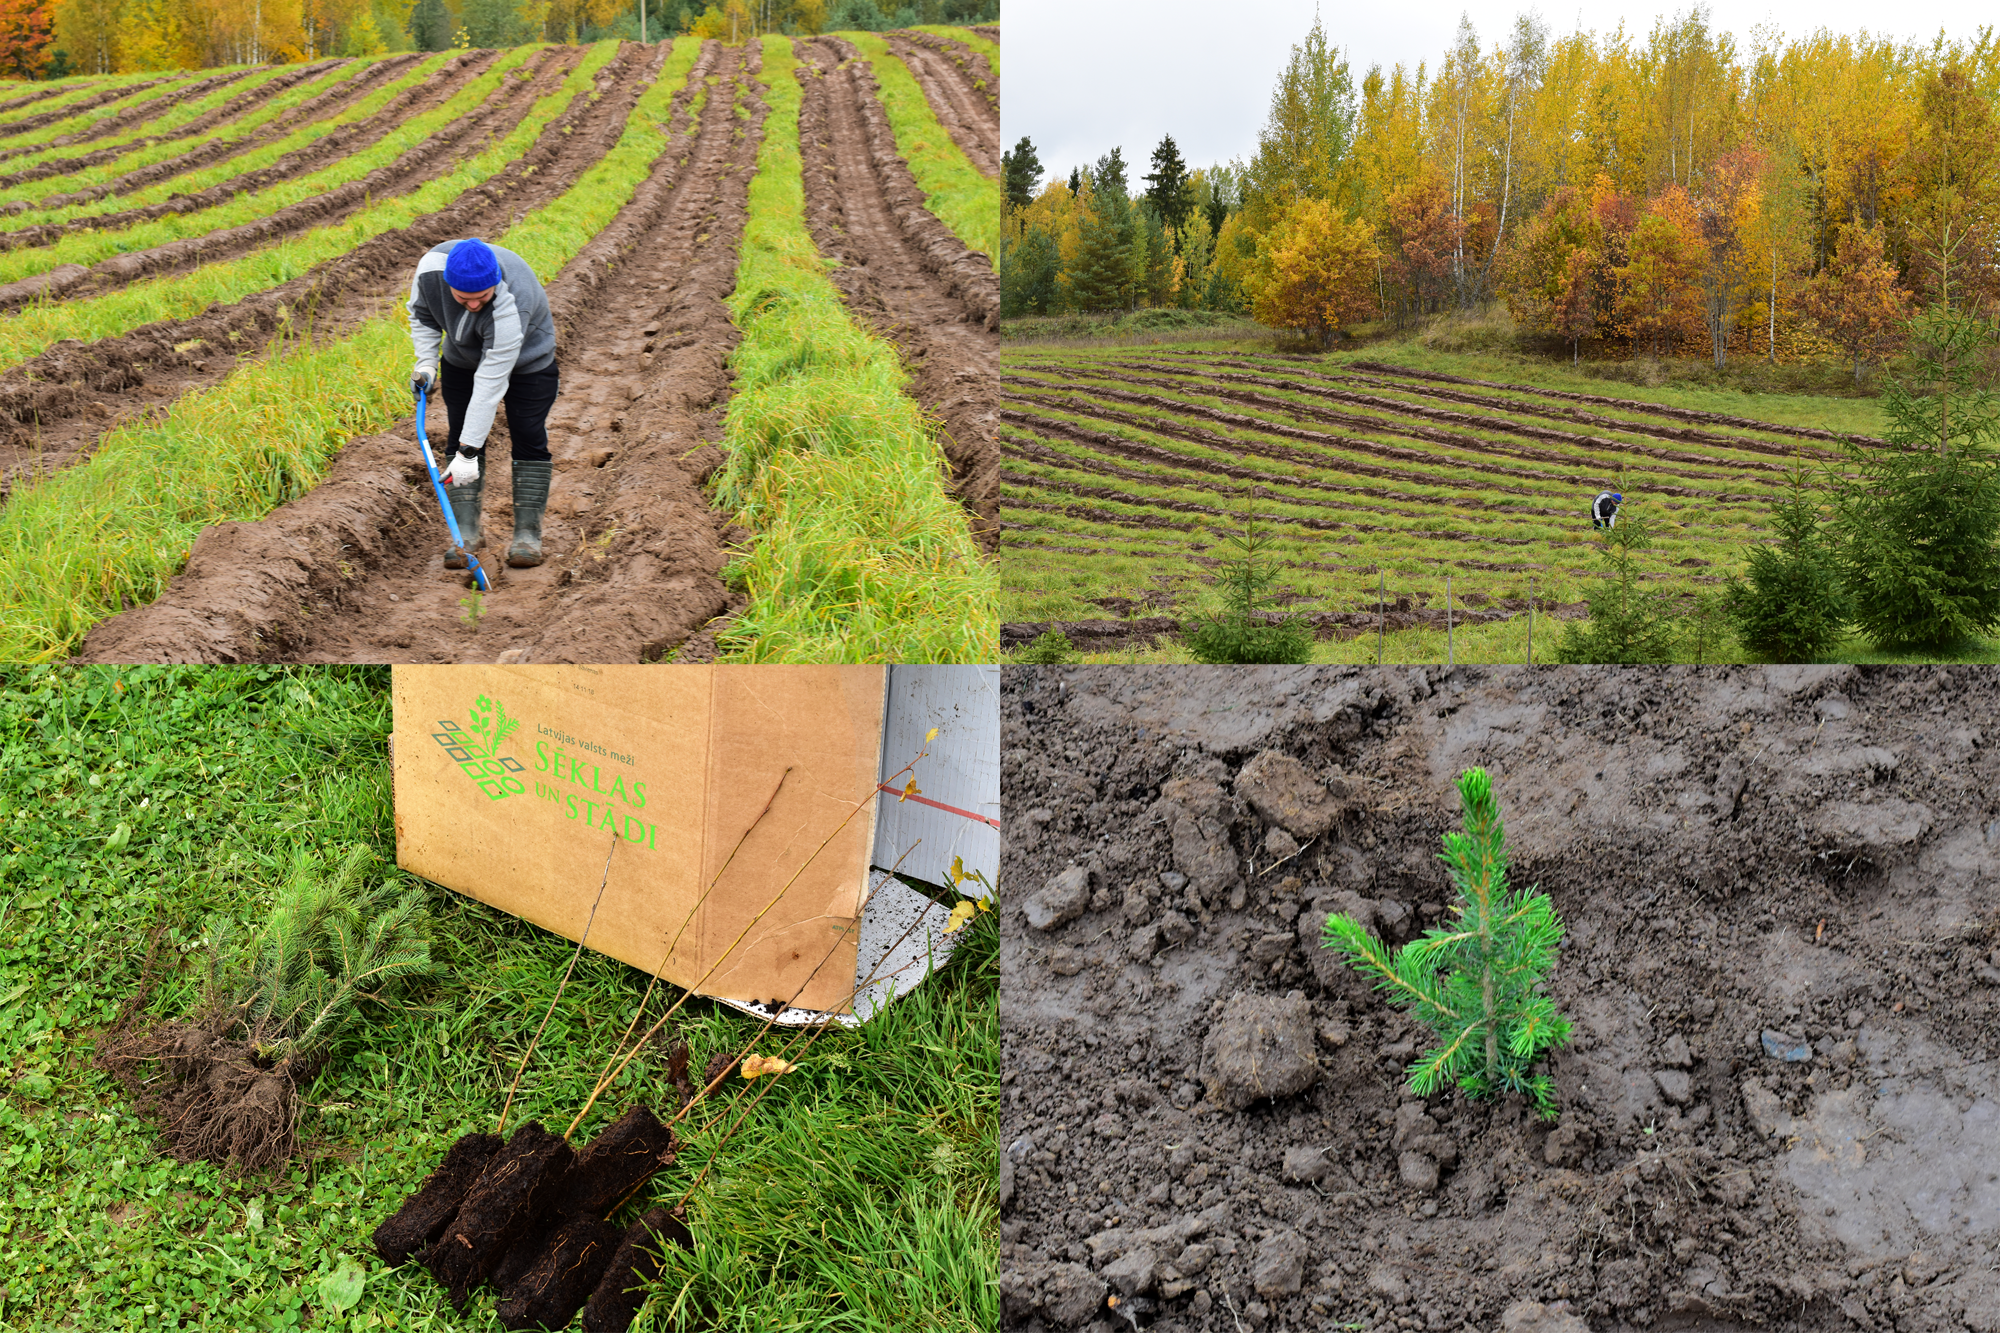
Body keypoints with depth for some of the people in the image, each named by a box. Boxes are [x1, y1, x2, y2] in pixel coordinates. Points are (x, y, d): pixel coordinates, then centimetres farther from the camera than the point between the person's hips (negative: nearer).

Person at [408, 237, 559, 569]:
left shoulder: (510, 307, -43)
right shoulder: (430, 268, -29)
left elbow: (491, 382, -42)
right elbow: (421, 313, -4)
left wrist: (469, 452, -41)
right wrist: (426, 363, -16)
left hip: (526, 359, -4)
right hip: (462, 358, 4)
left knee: (528, 435, -10)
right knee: (461, 434, -2)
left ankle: (527, 532, -2)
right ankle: (465, 531, 0)